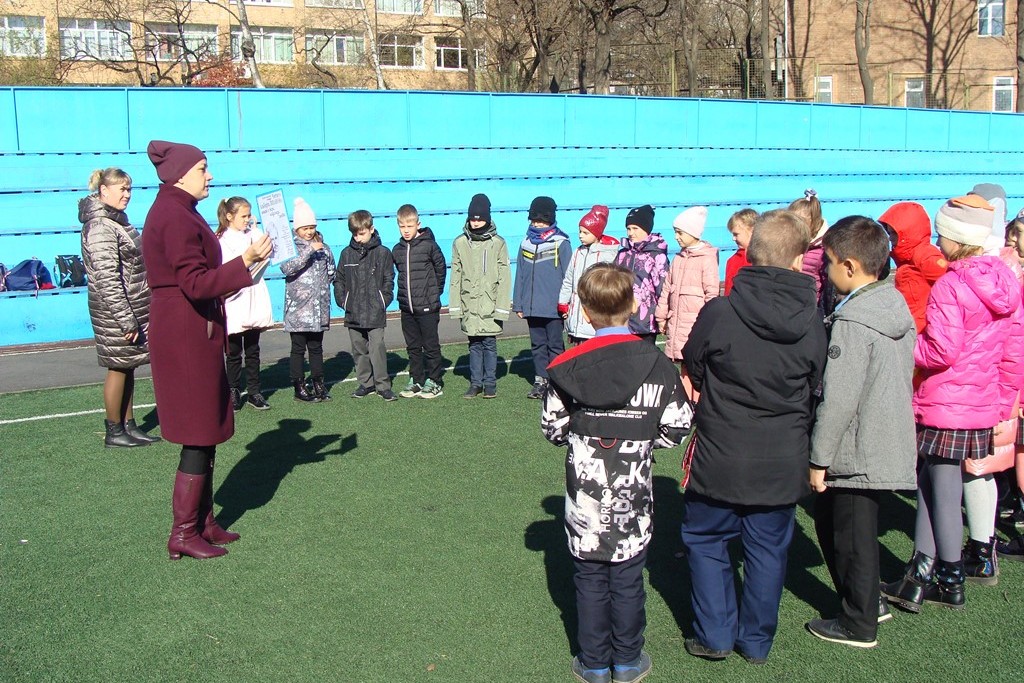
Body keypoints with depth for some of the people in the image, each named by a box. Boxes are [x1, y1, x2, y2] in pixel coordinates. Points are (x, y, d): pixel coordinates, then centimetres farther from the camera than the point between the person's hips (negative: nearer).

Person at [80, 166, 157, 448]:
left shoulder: (117, 221, 14)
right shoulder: (100, 227, -17)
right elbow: (107, 278, -23)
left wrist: (133, 315, 22)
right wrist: (125, 319, -23)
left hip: (132, 309, 9)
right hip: (116, 311, -9)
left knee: (128, 368, 13)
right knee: (118, 369, 0)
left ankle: (129, 426, 21)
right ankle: (113, 432, 11)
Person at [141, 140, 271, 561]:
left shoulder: (176, 212, 15)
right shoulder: (175, 218, -17)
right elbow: (196, 284, -23)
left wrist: (243, 262, 21)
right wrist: (246, 261, -25)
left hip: (191, 334, 10)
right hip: (188, 338, -10)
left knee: (206, 434, 16)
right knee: (199, 437, -3)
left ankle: (203, 522, 25)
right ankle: (183, 534, 7)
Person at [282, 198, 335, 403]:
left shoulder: (323, 247, 10)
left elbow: (331, 272, 20)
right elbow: (287, 268, -21)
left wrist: (323, 285, 5)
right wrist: (310, 251, -22)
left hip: (319, 307, 4)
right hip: (298, 307, -4)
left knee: (316, 347, 12)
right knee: (298, 348, 2)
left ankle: (318, 384, 20)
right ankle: (299, 388, 8)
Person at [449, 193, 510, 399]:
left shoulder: (498, 243, -2)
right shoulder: (460, 243, 3)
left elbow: (503, 277, -1)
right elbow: (455, 276, 7)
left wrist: (502, 306, -6)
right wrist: (455, 306, 2)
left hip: (490, 305, -2)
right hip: (469, 304, 2)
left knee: (490, 343, 3)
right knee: (474, 345, 9)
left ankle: (490, 382, 15)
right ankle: (475, 382, 18)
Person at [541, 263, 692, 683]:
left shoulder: (567, 368, -10)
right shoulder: (658, 366, -9)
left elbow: (552, 428, -2)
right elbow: (676, 427, -3)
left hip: (585, 494, 0)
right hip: (633, 495, 0)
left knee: (590, 578, 13)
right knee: (628, 578, 13)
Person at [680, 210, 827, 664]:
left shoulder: (718, 312, -16)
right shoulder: (812, 323, -9)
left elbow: (691, 369, 0)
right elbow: (817, 390, 3)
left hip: (720, 457, -2)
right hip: (783, 461, 2)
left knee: (705, 541, 16)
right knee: (768, 549, 15)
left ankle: (715, 635, 20)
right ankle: (756, 642, 27)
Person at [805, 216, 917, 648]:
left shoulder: (851, 321, -22)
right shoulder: (897, 307, 6)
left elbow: (838, 399, -23)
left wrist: (820, 457, -15)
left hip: (857, 452, -9)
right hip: (888, 443, 9)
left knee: (850, 534, 6)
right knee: (829, 516, 22)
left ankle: (858, 624, 21)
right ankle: (866, 601, 33)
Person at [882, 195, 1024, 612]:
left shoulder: (950, 286, -17)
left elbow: (941, 352, -22)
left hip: (945, 407, -7)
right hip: (983, 406, 7)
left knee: (945, 493, 5)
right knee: (930, 484, 15)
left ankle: (951, 583, 17)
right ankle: (920, 575, 19)